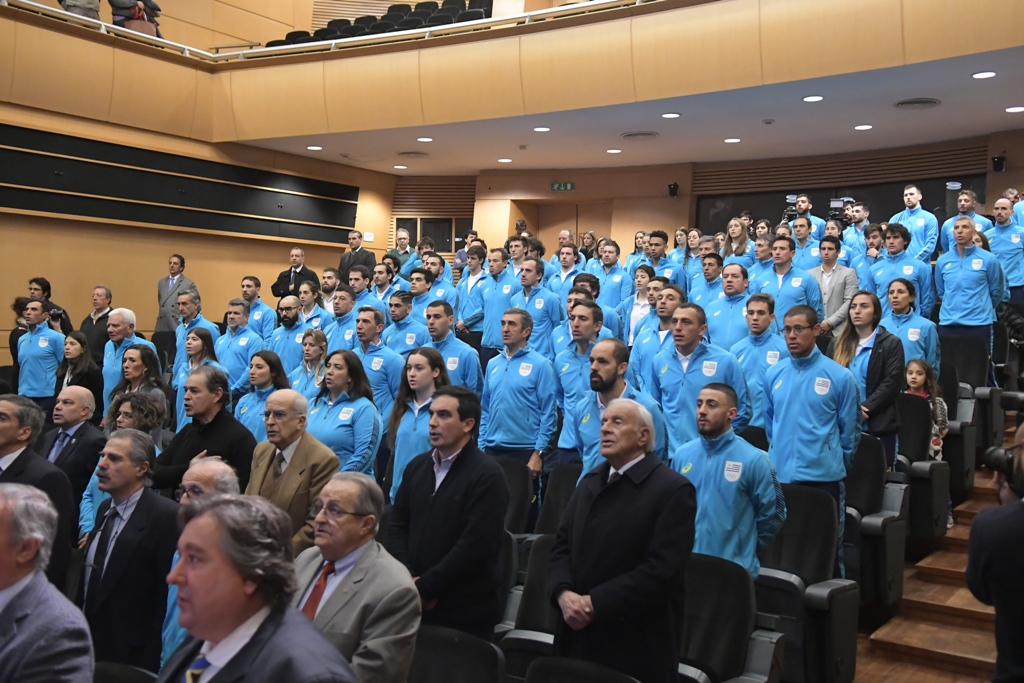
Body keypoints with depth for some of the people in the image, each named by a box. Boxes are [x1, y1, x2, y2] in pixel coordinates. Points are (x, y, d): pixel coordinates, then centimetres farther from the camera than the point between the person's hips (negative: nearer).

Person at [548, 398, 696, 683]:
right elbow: (562, 546, 8)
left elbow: (662, 569, -19)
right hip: (578, 633, 6)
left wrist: (595, 603, -19)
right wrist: (563, 593, -11)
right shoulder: (591, 481, 13)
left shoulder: (674, 489, -11)